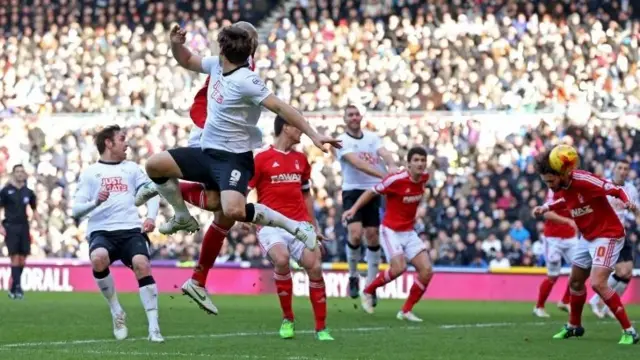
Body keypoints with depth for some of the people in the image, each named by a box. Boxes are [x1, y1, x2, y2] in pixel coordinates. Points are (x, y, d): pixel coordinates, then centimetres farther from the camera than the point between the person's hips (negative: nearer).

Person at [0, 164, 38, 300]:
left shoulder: (28, 192, 11)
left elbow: (34, 211, 19)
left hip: (24, 227, 4)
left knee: (22, 259, 2)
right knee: (15, 257, -11)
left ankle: (13, 288, 13)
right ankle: (17, 287, -12)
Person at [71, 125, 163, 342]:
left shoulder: (131, 168, 22)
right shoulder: (90, 173, 14)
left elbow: (151, 193, 14)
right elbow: (76, 210, 7)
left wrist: (151, 216, -7)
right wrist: (95, 202, -13)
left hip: (131, 229, 2)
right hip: (101, 231, -2)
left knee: (141, 264, -28)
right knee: (98, 258, -35)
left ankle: (154, 328, -24)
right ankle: (116, 312, -13)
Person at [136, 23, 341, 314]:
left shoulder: (246, 81, -19)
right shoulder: (216, 66, 6)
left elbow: (280, 107, -23)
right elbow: (186, 61, 23)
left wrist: (312, 135, -30)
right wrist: (176, 44, 0)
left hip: (234, 157, -8)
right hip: (207, 152, 8)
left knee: (232, 212, -32)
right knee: (154, 164, -5)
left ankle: (295, 227, -14)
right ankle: (183, 218, 15)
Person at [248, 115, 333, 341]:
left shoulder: (300, 159, 16)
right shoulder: (262, 159, 0)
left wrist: (313, 225, 23)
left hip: (299, 224, 5)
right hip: (271, 225, -5)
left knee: (314, 266, -12)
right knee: (281, 259, -31)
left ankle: (321, 328, 1)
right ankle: (287, 319, -10)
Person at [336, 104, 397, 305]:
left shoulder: (372, 138, 9)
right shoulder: (342, 141, -5)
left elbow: (384, 153, -9)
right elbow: (357, 163, -20)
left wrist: (392, 166, -33)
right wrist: (383, 175, -33)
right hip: (352, 191, -4)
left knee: (372, 236, 2)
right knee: (355, 233, -20)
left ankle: (370, 285, 12)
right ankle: (353, 277, 2)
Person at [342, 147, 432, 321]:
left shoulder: (424, 178, 0)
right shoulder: (396, 179, -19)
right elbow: (371, 192, -8)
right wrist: (354, 208, -18)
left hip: (409, 232, 6)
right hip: (391, 230, -6)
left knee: (427, 271, -8)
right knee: (399, 268, -24)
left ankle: (406, 311, 6)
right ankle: (368, 291, 3)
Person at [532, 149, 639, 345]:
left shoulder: (584, 180, -27)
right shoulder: (561, 187, -3)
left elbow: (616, 190, -24)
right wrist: (545, 208, 5)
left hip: (608, 235, -9)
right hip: (587, 238, 9)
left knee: (598, 283, -22)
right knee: (575, 282, 19)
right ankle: (574, 326, 42)